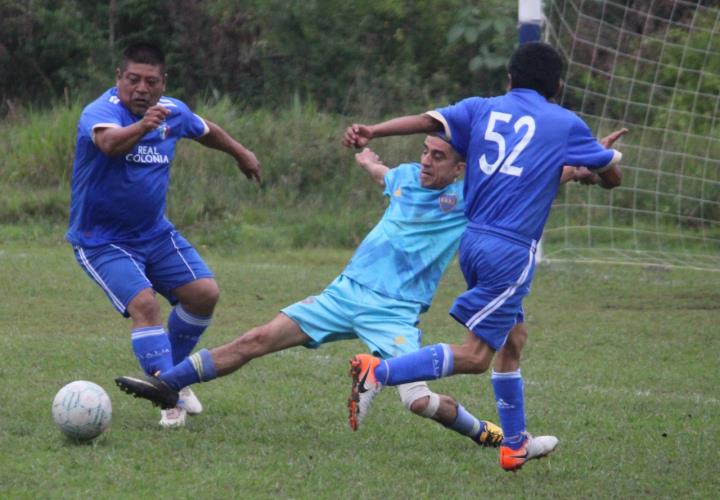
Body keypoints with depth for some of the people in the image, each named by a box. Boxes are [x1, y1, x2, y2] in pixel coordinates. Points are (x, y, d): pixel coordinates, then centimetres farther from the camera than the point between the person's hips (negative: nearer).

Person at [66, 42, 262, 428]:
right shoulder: (99, 112, -24)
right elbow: (109, 142, -49)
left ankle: (170, 374, 19)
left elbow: (206, 131, 22)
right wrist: (142, 126, -70)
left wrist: (241, 153, 37)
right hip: (101, 241, -7)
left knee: (205, 293, -1)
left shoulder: (172, 112, -2)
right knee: (144, 303, -25)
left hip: (154, 233, 7)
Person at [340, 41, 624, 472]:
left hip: (473, 240, 6)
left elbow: (428, 120, -5)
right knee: (475, 355, -7)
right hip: (512, 250, -6)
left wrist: (372, 132, -13)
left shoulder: (482, 109, 11)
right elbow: (613, 176, 14)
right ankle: (379, 371, -22)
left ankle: (516, 444, 27)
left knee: (512, 340, 20)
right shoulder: (565, 124, 4)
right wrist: (588, 174, 35)